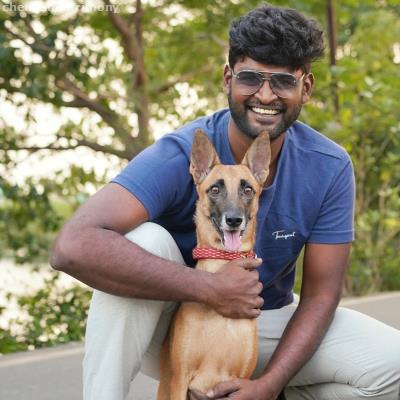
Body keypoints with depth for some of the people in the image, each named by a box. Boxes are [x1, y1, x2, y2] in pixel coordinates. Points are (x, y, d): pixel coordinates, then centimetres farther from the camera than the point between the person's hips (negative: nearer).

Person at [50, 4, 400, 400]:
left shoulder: (330, 168, -14)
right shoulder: (180, 156, -26)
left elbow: (320, 294, -9)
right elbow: (74, 246, -40)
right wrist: (210, 288, -39)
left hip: (266, 323, 4)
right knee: (144, 241, -34)